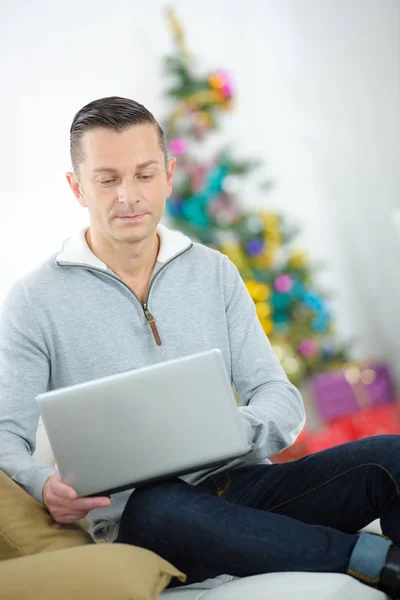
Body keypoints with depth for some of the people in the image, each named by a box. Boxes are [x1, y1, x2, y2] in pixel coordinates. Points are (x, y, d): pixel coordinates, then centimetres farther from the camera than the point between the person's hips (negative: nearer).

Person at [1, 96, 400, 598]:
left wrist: (234, 431, -19)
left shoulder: (215, 273, 11)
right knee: (160, 506, -39)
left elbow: (281, 399, 6)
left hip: (240, 485, 3)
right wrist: (45, 486, -29)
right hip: (139, 518, -3)